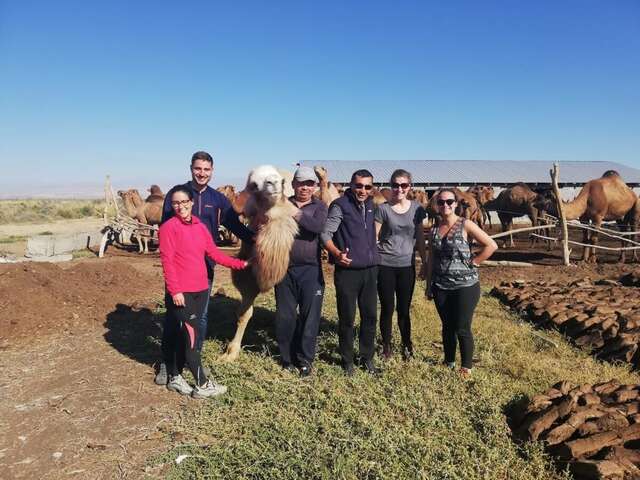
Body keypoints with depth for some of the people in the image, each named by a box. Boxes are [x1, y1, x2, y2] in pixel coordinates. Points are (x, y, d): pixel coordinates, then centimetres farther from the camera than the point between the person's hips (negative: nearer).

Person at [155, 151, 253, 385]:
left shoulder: (218, 199, 6)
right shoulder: (176, 192, -1)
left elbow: (235, 224, 4)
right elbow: (165, 226, -2)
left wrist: (254, 237, -11)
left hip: (205, 264, 3)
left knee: (201, 314, 10)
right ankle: (166, 363, 16)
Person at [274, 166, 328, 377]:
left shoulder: (319, 206, 4)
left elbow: (318, 226, -17)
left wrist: (295, 214, -18)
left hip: (311, 270, -1)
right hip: (285, 268, 1)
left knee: (310, 315, 3)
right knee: (285, 315, 9)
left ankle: (305, 359, 18)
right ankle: (287, 356, 26)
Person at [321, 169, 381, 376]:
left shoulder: (370, 205, 11)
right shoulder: (340, 205, -10)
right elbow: (325, 233, -17)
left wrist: (375, 256, 14)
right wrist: (337, 253, -32)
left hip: (370, 270, 6)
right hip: (347, 271, -6)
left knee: (370, 316, 12)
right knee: (347, 318, 4)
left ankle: (367, 358, 27)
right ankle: (347, 361, 20)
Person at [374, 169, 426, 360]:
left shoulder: (417, 209, 4)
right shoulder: (383, 209, -4)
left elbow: (420, 238, 10)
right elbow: (374, 238, -3)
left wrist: (426, 262, 11)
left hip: (407, 266, 2)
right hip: (385, 265, -2)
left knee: (404, 309, 9)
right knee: (387, 309, 6)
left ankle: (407, 345, 28)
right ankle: (386, 346, 24)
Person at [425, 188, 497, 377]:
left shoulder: (465, 225, -9)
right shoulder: (434, 229, 6)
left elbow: (491, 245, -9)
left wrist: (473, 262, -10)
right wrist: (428, 285, 11)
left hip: (465, 286, -4)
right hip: (441, 287, 4)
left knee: (462, 329, 0)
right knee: (447, 326, 15)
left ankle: (466, 367, 18)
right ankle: (448, 362, 31)